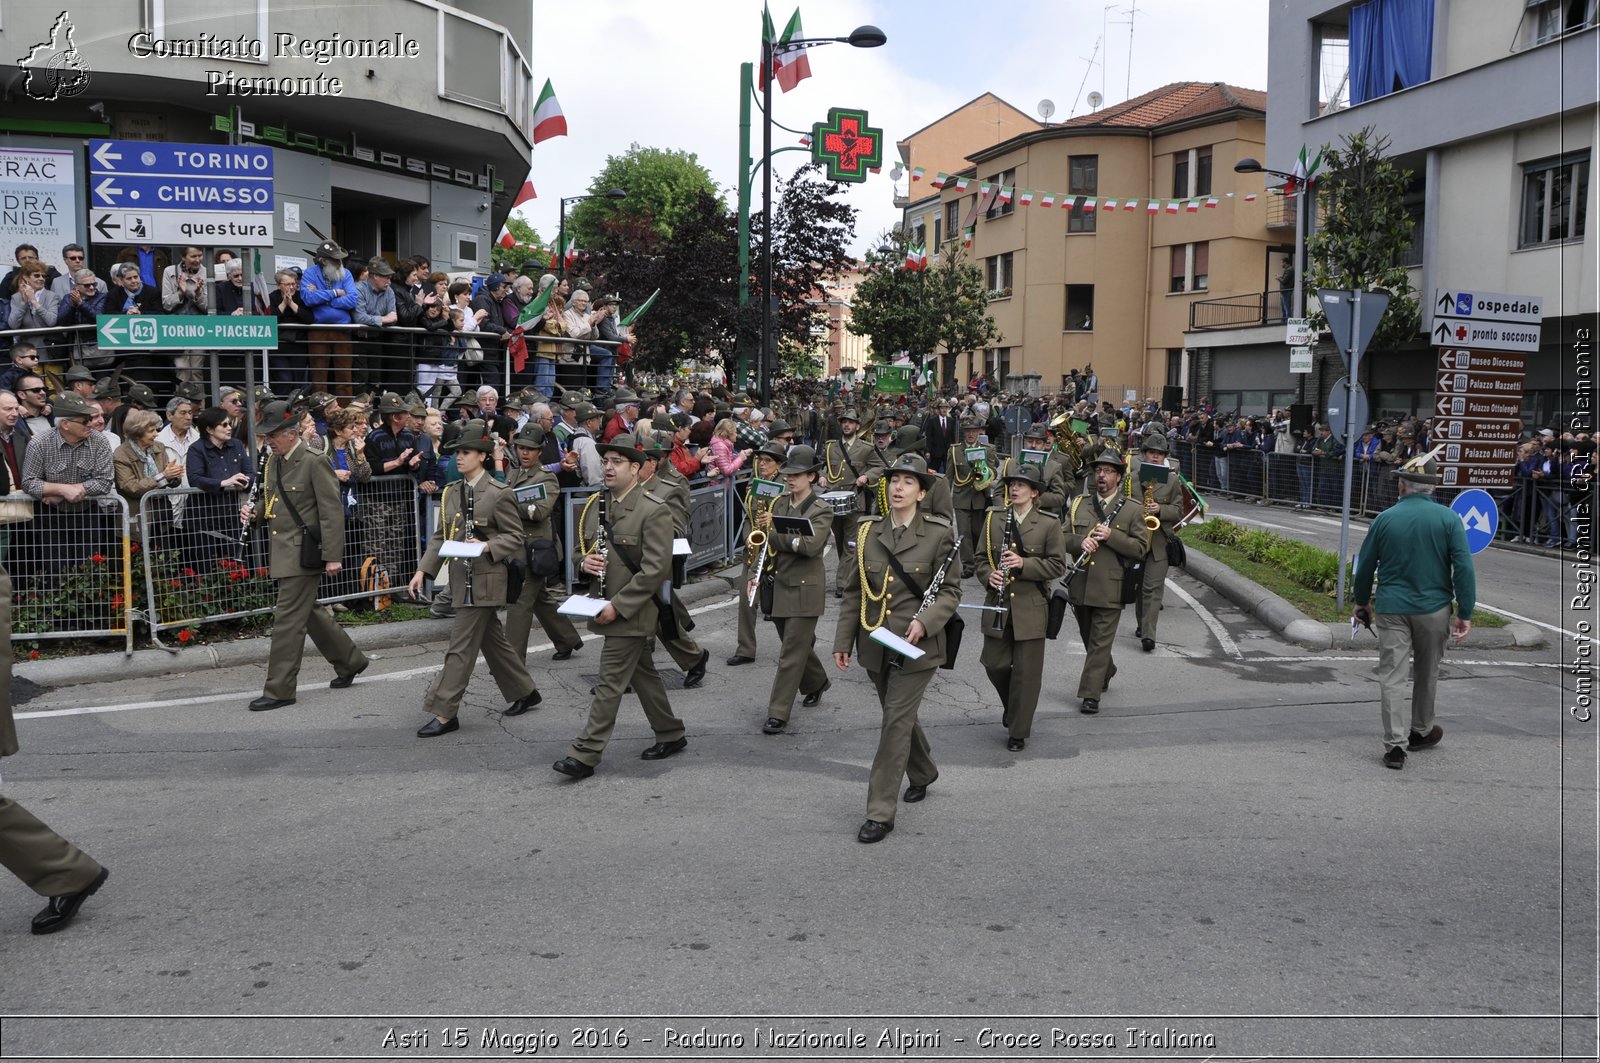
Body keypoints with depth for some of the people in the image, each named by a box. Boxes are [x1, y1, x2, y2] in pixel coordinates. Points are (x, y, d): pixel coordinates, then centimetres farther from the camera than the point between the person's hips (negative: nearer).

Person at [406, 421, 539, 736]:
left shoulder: (498, 494, -10)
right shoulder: (451, 492, 10)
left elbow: (514, 536, -7)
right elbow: (440, 536, 11)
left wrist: (487, 546, -24)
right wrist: (423, 570, 2)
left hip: (486, 579, -8)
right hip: (462, 578, 8)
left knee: (461, 646, -6)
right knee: (492, 640, 17)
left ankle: (445, 714, -1)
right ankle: (525, 691, 32)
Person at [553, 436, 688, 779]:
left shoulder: (654, 510, -15)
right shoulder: (595, 504, 8)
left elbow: (656, 568, -20)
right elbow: (583, 547, 20)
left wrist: (618, 604, -21)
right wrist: (585, 561, -5)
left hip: (632, 610, -8)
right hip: (606, 606, 8)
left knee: (611, 681, -6)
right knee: (643, 673, 17)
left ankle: (584, 755, -3)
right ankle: (671, 736, 31)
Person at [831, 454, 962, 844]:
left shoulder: (938, 534, -7)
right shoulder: (867, 532, 4)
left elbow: (951, 590, -4)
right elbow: (854, 590, 8)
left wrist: (925, 621, -21)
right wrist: (843, 640, 5)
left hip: (916, 645, -5)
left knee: (896, 722, -7)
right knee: (899, 715, 20)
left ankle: (880, 813, -1)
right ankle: (923, 773, 46)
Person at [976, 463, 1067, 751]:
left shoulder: (1049, 524, -4)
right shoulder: (993, 518, 5)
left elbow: (1057, 565, -5)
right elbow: (982, 557, 10)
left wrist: (1024, 564, -18)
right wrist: (989, 575, -11)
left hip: (1031, 608, -3)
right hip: (998, 604, 3)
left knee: (1026, 671, 2)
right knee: (995, 664, 6)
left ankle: (1018, 731, 14)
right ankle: (1013, 706, 37)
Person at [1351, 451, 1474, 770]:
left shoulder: (1385, 519, -2)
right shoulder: (1448, 519, -5)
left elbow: (1364, 567, 6)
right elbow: (1464, 568, -9)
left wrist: (1361, 602, 21)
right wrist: (1465, 613, -4)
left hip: (1391, 609, -1)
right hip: (1433, 609, 1)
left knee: (1392, 676, 0)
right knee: (1427, 673, 18)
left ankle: (1395, 744, -7)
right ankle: (1422, 731, 35)